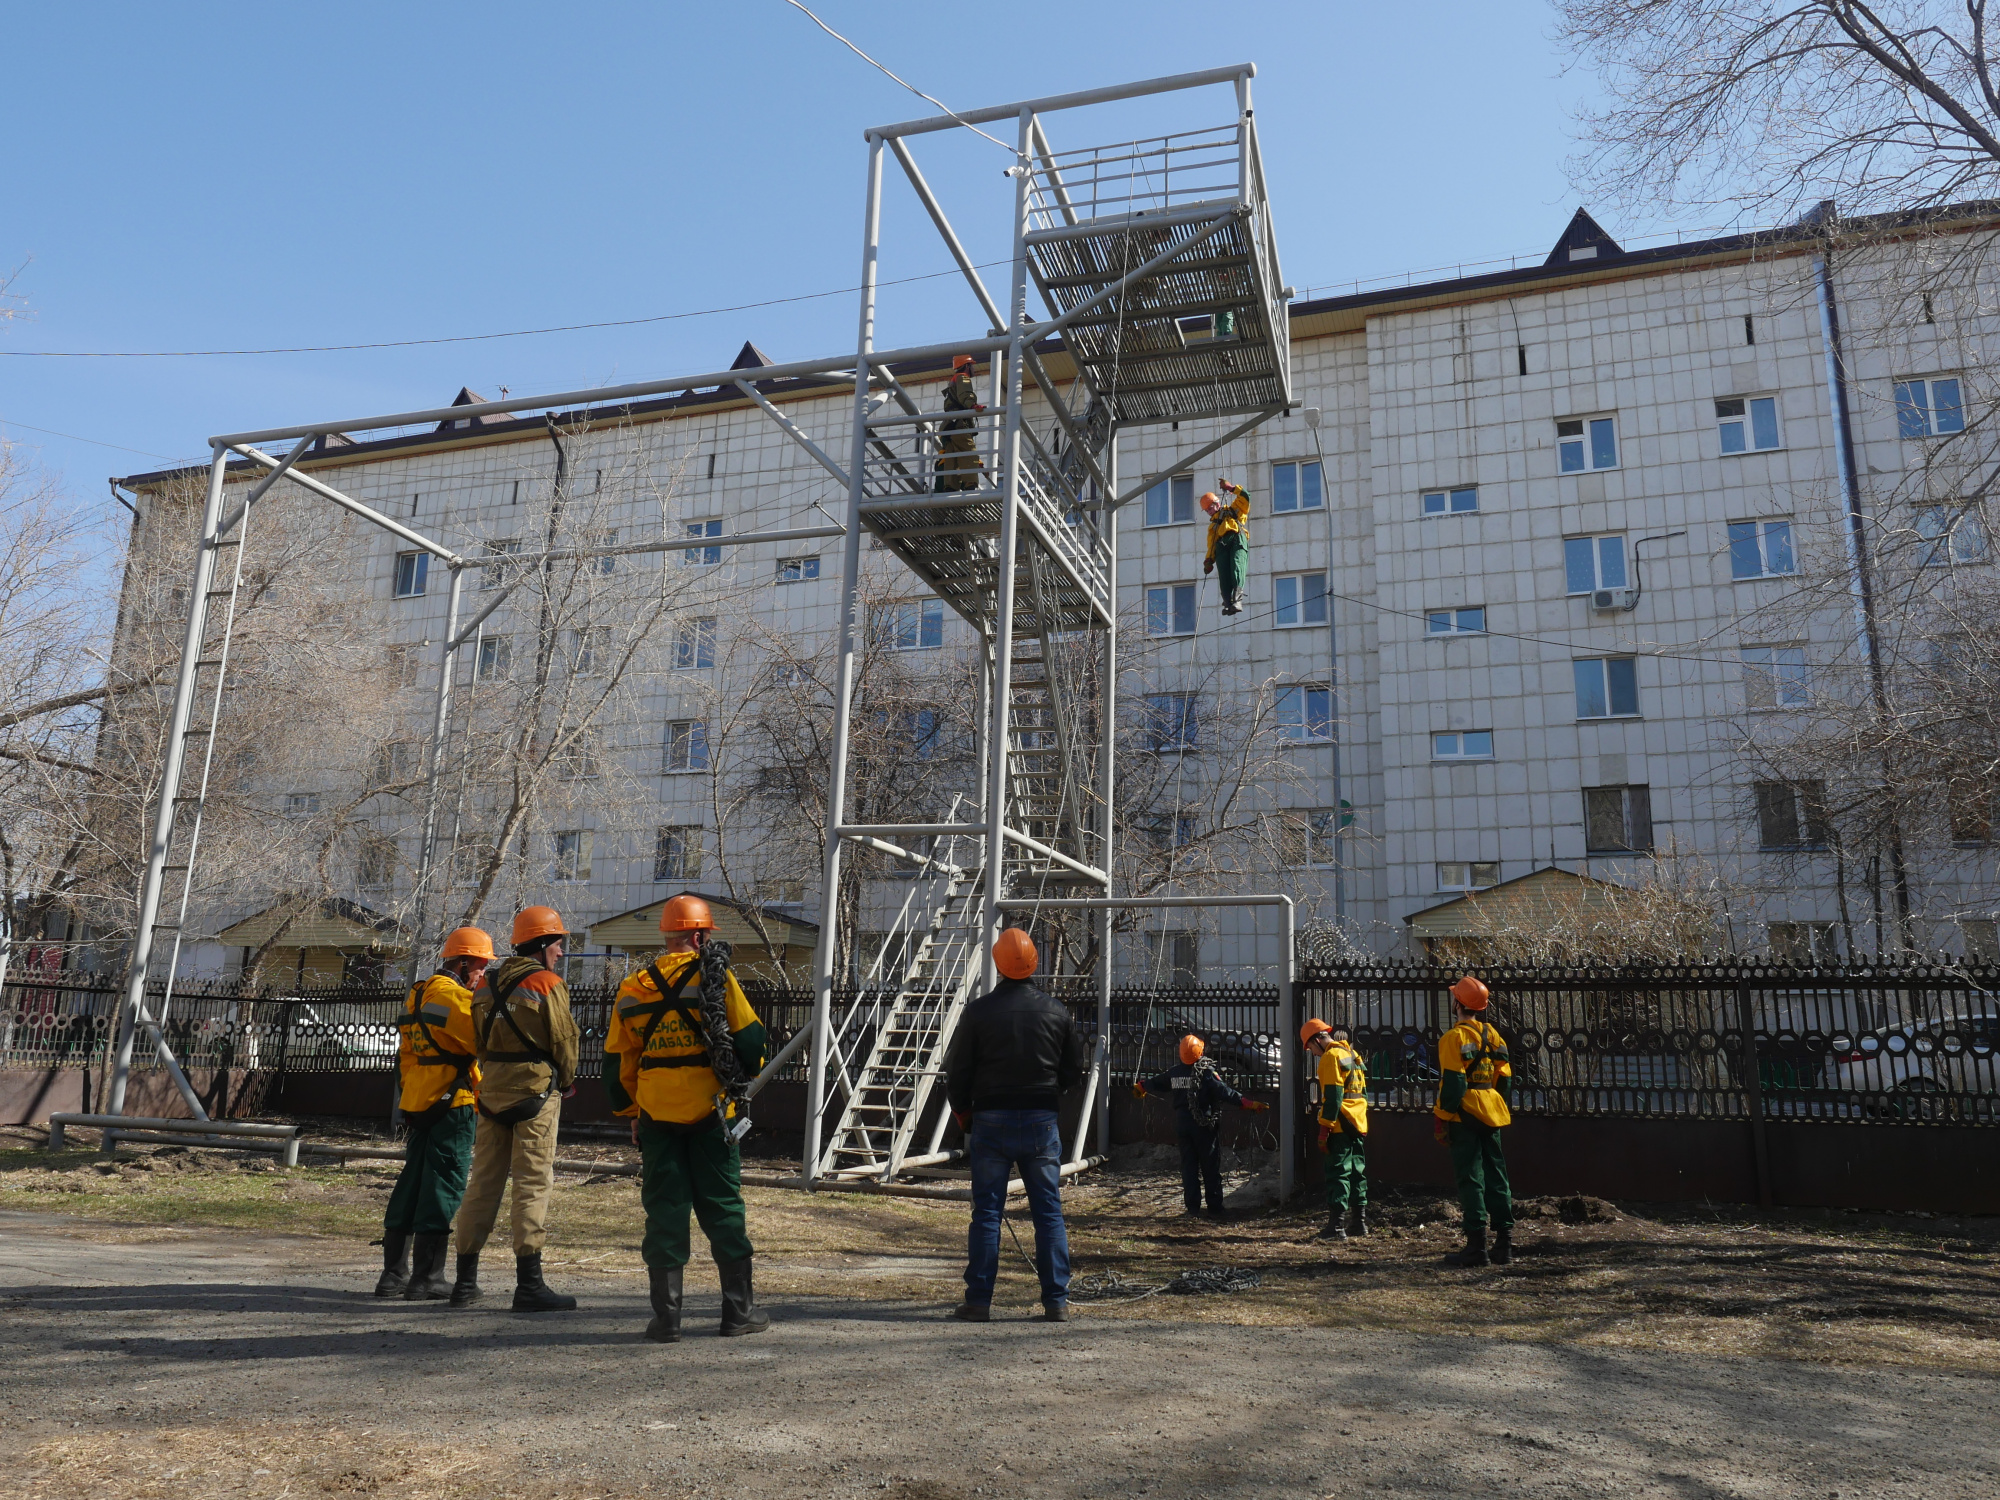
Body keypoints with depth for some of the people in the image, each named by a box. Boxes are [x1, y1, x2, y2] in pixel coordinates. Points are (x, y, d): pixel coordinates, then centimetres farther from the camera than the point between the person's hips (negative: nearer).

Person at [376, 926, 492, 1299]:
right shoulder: (450, 993, -12)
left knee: (411, 1182, 14)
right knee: (443, 1185, -4)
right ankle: (428, 1278, -1)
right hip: (452, 1104, -9)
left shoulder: (418, 994, 18)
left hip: (417, 1104, 10)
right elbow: (484, 1038, -22)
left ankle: (394, 1274, 20)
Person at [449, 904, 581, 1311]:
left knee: (483, 1182, 12)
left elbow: (479, 1041, 13)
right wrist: (567, 1081, 7)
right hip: (536, 1092, -7)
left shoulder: (486, 986, 10)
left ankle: (465, 1280, 18)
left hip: (492, 1091, 7)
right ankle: (529, 1284, -5)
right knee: (533, 1185, -5)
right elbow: (564, 1041, -9)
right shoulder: (547, 984, -10)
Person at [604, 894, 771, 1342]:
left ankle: (667, 1316, 8)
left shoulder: (632, 989, 6)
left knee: (664, 1212, 8)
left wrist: (631, 1112, 22)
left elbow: (618, 1062, 11)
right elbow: (749, 1037, -5)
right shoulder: (715, 977, -6)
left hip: (656, 1116, 3)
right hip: (709, 1111, -3)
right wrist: (745, 1072, 16)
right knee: (723, 1209, 6)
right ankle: (739, 1310, 12)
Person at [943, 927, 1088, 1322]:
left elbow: (956, 1070, -2)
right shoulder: (1057, 1013, 1)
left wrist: (963, 1113, 12)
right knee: (1049, 1212, 6)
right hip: (1041, 1122, 1)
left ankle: (979, 1301, 7)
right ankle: (1057, 1301, 7)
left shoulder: (978, 1011, -5)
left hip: (990, 1122, -1)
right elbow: (1075, 1070, 7)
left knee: (986, 1213, 5)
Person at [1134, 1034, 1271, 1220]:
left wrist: (1140, 1087, 41)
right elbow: (1224, 1092, -21)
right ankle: (1214, 1208, 3)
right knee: (1211, 1168, 3)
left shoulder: (1174, 1072, 4)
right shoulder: (1207, 1071, -12)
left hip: (1182, 1125, 4)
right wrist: (1249, 1104, -21)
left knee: (1188, 1165, 12)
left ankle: (1192, 1206, 12)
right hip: (1204, 1126, -4)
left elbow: (1156, 1084, 20)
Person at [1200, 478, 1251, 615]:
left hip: (1237, 539, -4)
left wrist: (1230, 487, 15)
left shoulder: (1233, 510, 29)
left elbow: (1245, 496, 16)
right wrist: (1209, 561, 8)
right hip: (1221, 545, 4)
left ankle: (1237, 600, -42)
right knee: (1224, 574, -18)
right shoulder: (1212, 525, 36)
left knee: (1236, 567, -27)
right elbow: (1211, 544, 23)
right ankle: (1228, 602, -27)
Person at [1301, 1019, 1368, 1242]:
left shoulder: (1331, 1056, -12)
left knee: (1338, 1173, -7)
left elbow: (1333, 1096, -18)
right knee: (1357, 1172, 14)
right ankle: (1360, 1222, 19)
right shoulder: (1352, 1054, 16)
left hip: (1340, 1126, -9)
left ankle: (1337, 1225, -9)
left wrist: (1324, 1129, -17)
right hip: (1359, 1124, 9)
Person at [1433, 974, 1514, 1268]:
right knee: (1496, 1176, 12)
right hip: (1491, 1116, 7)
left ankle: (1477, 1246, -6)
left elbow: (1452, 1084, -16)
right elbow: (1505, 1077, 13)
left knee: (1470, 1178, -5)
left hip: (1465, 1116, -7)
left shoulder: (1454, 1038, -11)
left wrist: (1441, 1120, -12)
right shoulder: (1492, 1036, 11)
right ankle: (1504, 1242, 14)